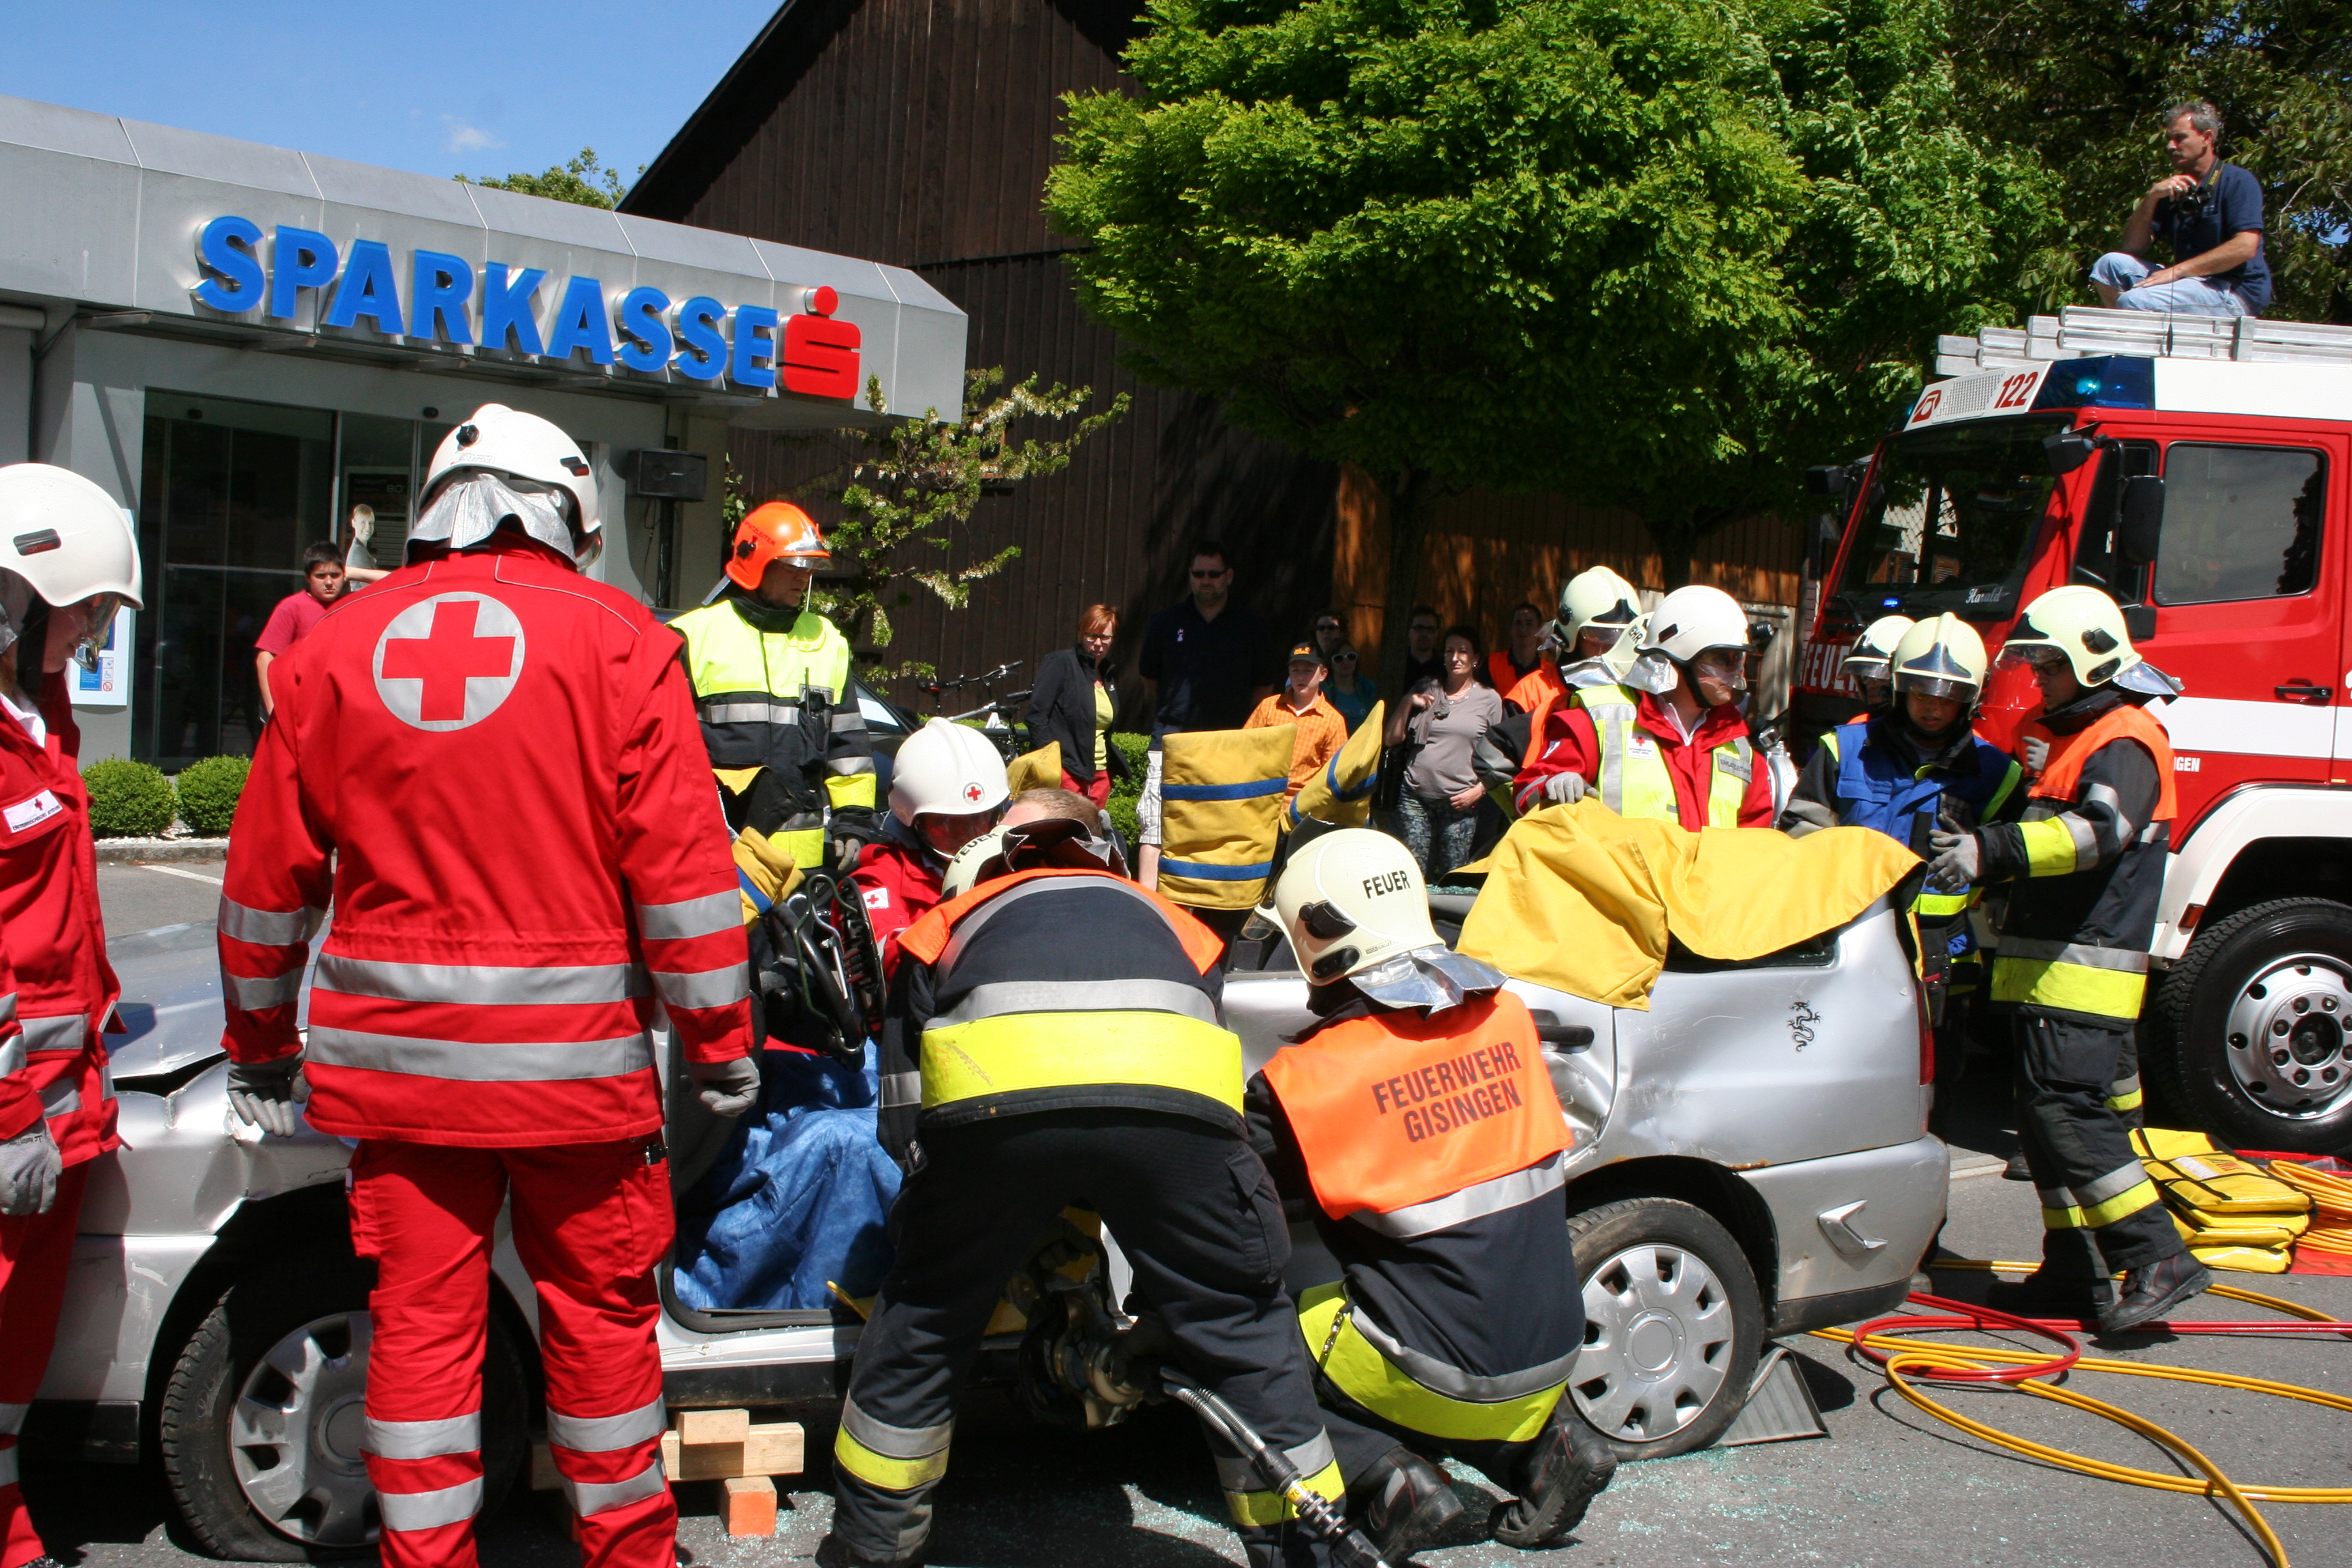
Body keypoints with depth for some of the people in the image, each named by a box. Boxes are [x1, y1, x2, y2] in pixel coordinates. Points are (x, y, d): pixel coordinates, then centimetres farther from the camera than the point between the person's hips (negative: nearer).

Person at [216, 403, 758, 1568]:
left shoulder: (338, 645, 7)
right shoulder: (614, 640, -4)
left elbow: (266, 876, 11)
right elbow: (682, 870, -8)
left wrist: (260, 1047, 22)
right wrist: (720, 1046, -1)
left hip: (394, 1051, 3)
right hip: (573, 1058, -3)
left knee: (419, 1318, 11)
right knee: (599, 1313, 11)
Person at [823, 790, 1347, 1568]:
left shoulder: (951, 924, 36)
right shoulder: (1167, 920, 40)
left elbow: (901, 1123, 31)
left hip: (995, 1097, 0)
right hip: (1171, 1094, 0)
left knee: (923, 1320, 25)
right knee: (1244, 1330, 21)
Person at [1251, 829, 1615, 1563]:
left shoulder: (1303, 1080, -18)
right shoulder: (1506, 1014, -2)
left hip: (1436, 1376, -6)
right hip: (1552, 1362, 6)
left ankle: (1386, 1473, -4)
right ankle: (1543, 1442, 13)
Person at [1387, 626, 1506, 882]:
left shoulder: (1490, 699, 6)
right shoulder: (1426, 690, 15)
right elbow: (1393, 739, 14)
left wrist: (1479, 791, -8)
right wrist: (1408, 704, 2)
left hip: (1459, 803, -2)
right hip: (1415, 796, 2)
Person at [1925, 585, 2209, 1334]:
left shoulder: (2126, 743, -11)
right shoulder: (2057, 735, 20)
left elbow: (2097, 832, -30)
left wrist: (1994, 850, -41)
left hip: (2087, 967, -10)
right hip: (2043, 963, 10)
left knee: (2068, 1109, -16)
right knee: (2045, 1114, 11)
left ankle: (2159, 1258, -8)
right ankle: (2073, 1272, 18)